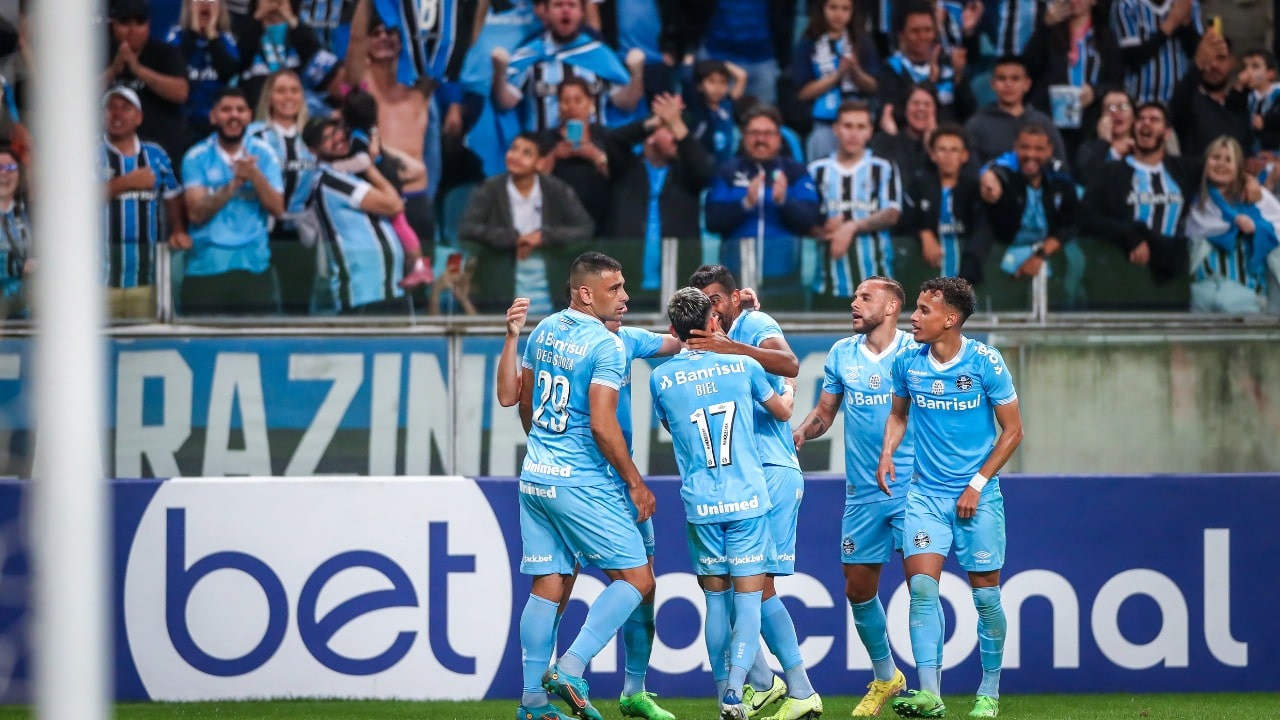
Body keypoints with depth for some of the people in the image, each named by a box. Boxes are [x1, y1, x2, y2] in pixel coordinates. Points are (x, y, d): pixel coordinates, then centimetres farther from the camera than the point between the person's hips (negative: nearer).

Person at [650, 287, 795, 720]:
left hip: (700, 503, 1)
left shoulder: (661, 378, 0)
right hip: (748, 499, -1)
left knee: (716, 599, 11)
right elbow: (782, 411, 13)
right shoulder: (741, 364, -2)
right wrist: (789, 392, 35)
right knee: (748, 597, -1)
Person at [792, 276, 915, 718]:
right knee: (858, 589, 9)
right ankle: (885, 677, 28)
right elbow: (825, 412, 14)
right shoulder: (841, 354, 8)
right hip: (862, 494, 5)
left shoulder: (916, 353, -3)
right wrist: (800, 432, -6)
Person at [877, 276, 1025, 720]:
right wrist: (887, 454, -2)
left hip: (977, 497, -2)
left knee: (985, 596, 2)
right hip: (925, 493, 3)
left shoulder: (985, 363, -10)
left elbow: (1012, 429, -3)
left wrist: (977, 484, -9)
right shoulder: (908, 363, 0)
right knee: (921, 586, -13)